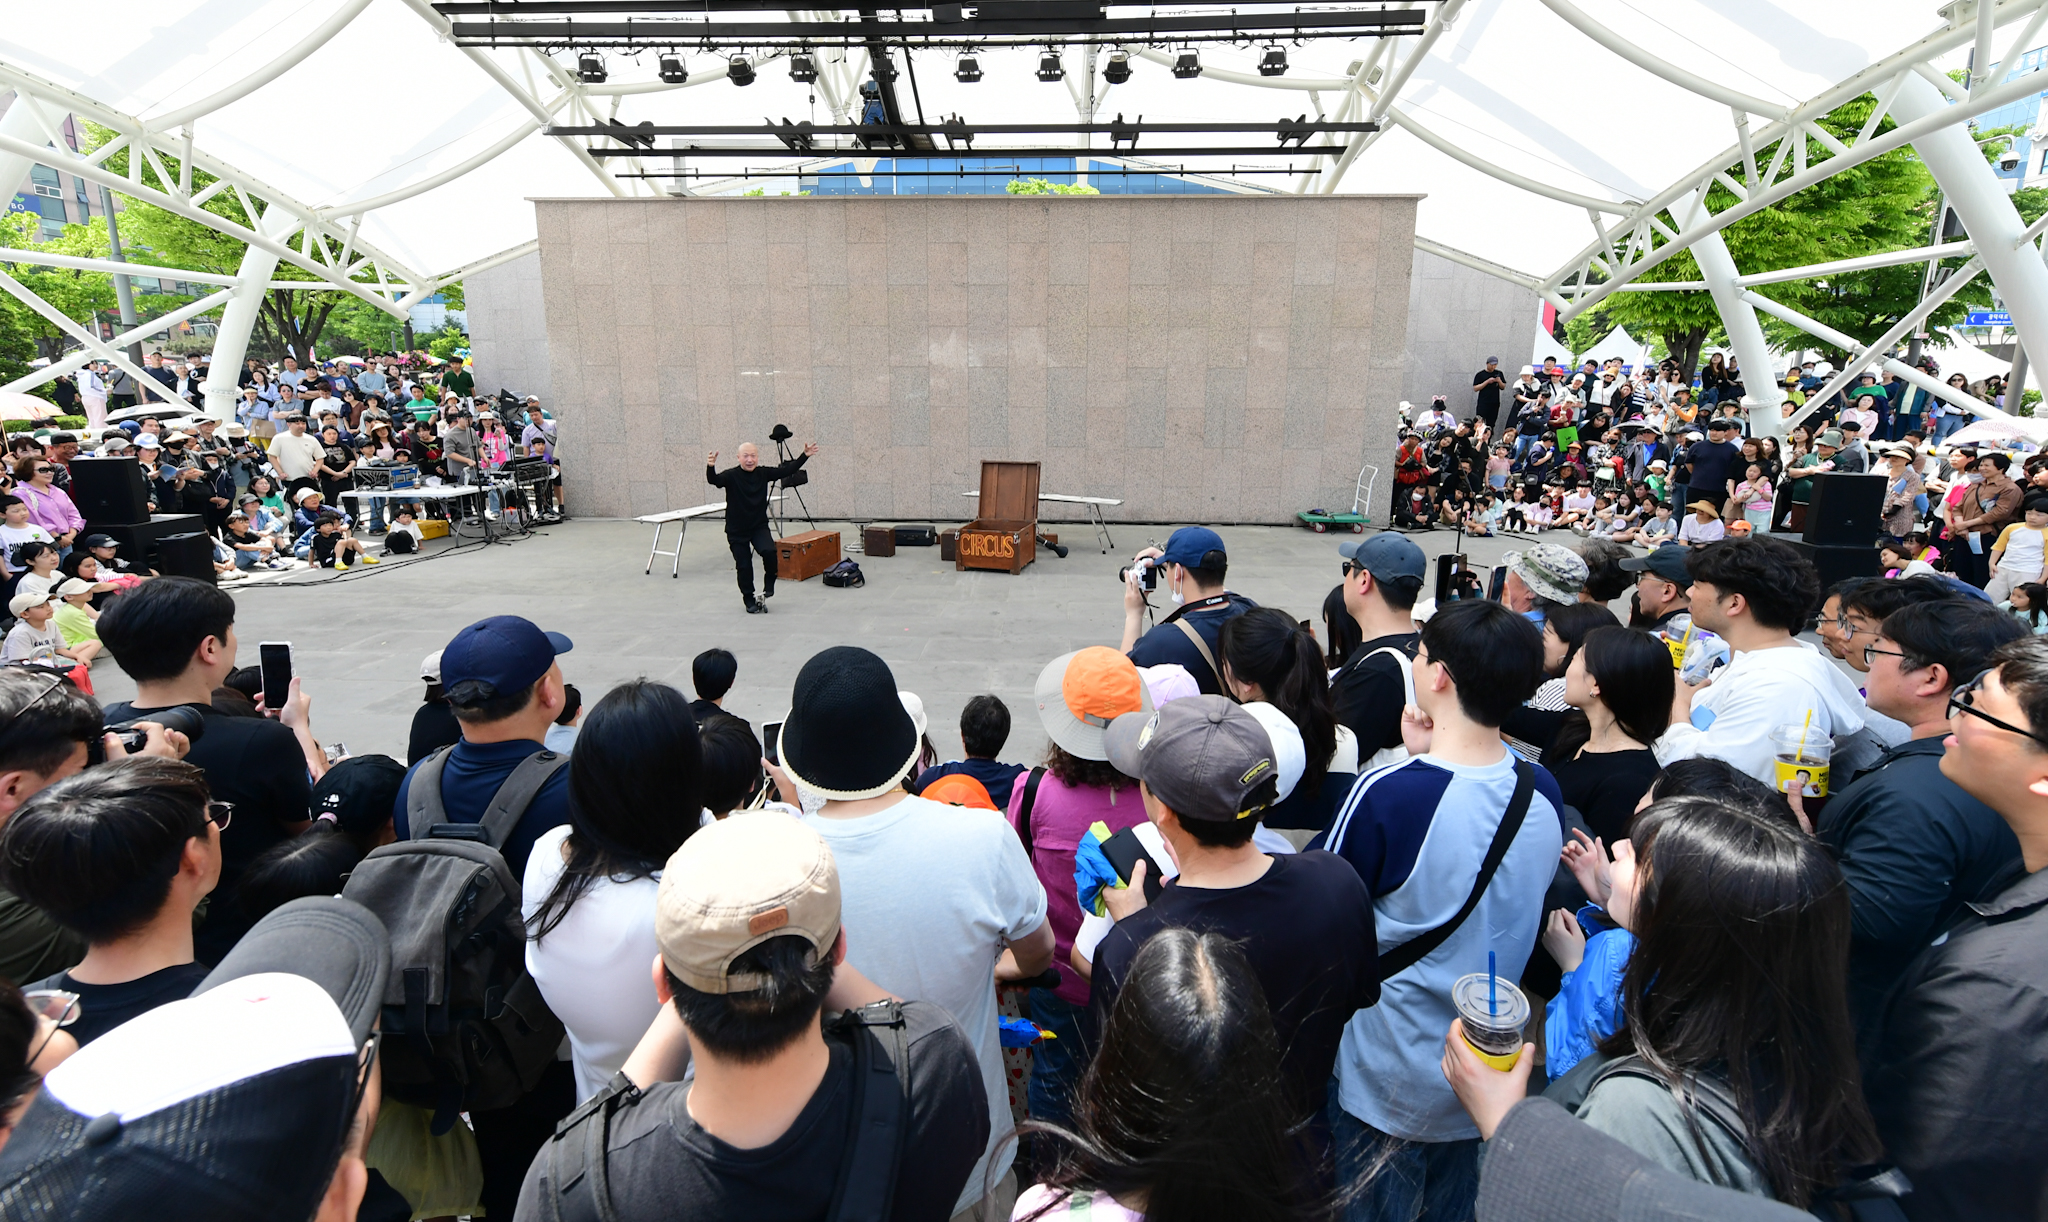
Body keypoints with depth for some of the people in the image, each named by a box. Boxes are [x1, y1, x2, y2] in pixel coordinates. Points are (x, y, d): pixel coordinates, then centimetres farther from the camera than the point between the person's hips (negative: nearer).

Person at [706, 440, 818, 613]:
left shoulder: (763, 473, -2)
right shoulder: (731, 475, -13)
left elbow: (787, 470, -3)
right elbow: (714, 480, -30)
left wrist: (805, 456, -12)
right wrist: (710, 467, -52)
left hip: (759, 527, 2)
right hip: (736, 531, -2)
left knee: (769, 551, -24)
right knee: (743, 566, 2)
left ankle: (768, 586, 1)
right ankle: (749, 601, 23)